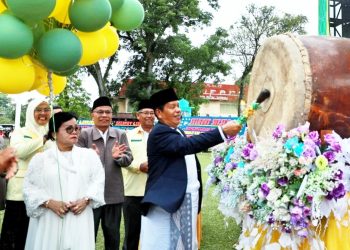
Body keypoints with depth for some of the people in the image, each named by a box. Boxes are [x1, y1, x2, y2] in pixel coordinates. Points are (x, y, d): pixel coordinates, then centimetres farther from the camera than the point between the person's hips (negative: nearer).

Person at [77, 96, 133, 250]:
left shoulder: (120, 135, 6)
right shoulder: (84, 135, -3)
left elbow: (128, 159, 0)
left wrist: (118, 157, -22)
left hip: (114, 194, 3)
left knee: (113, 235, 14)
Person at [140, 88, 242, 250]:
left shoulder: (179, 132, 17)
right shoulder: (159, 132, -13)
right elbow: (186, 145, -28)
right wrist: (223, 131, -32)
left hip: (188, 198, 9)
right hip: (169, 199, -9)